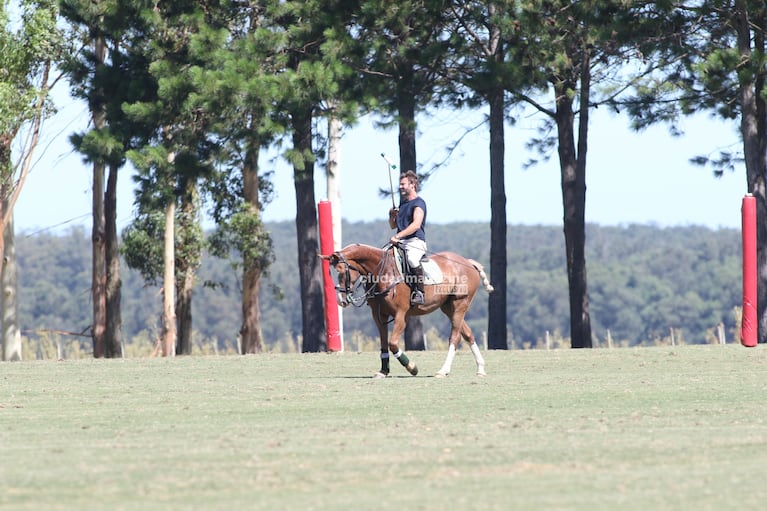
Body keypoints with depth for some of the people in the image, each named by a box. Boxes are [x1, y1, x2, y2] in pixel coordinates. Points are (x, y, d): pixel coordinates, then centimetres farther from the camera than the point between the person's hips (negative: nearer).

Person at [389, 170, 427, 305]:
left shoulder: (418, 203, -5)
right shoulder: (403, 203, 21)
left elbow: (416, 224, -21)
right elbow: (393, 226, 28)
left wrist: (398, 236, -27)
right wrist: (392, 216, 5)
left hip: (415, 241, -9)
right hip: (401, 243, 9)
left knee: (412, 258, -37)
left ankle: (419, 292, -34)